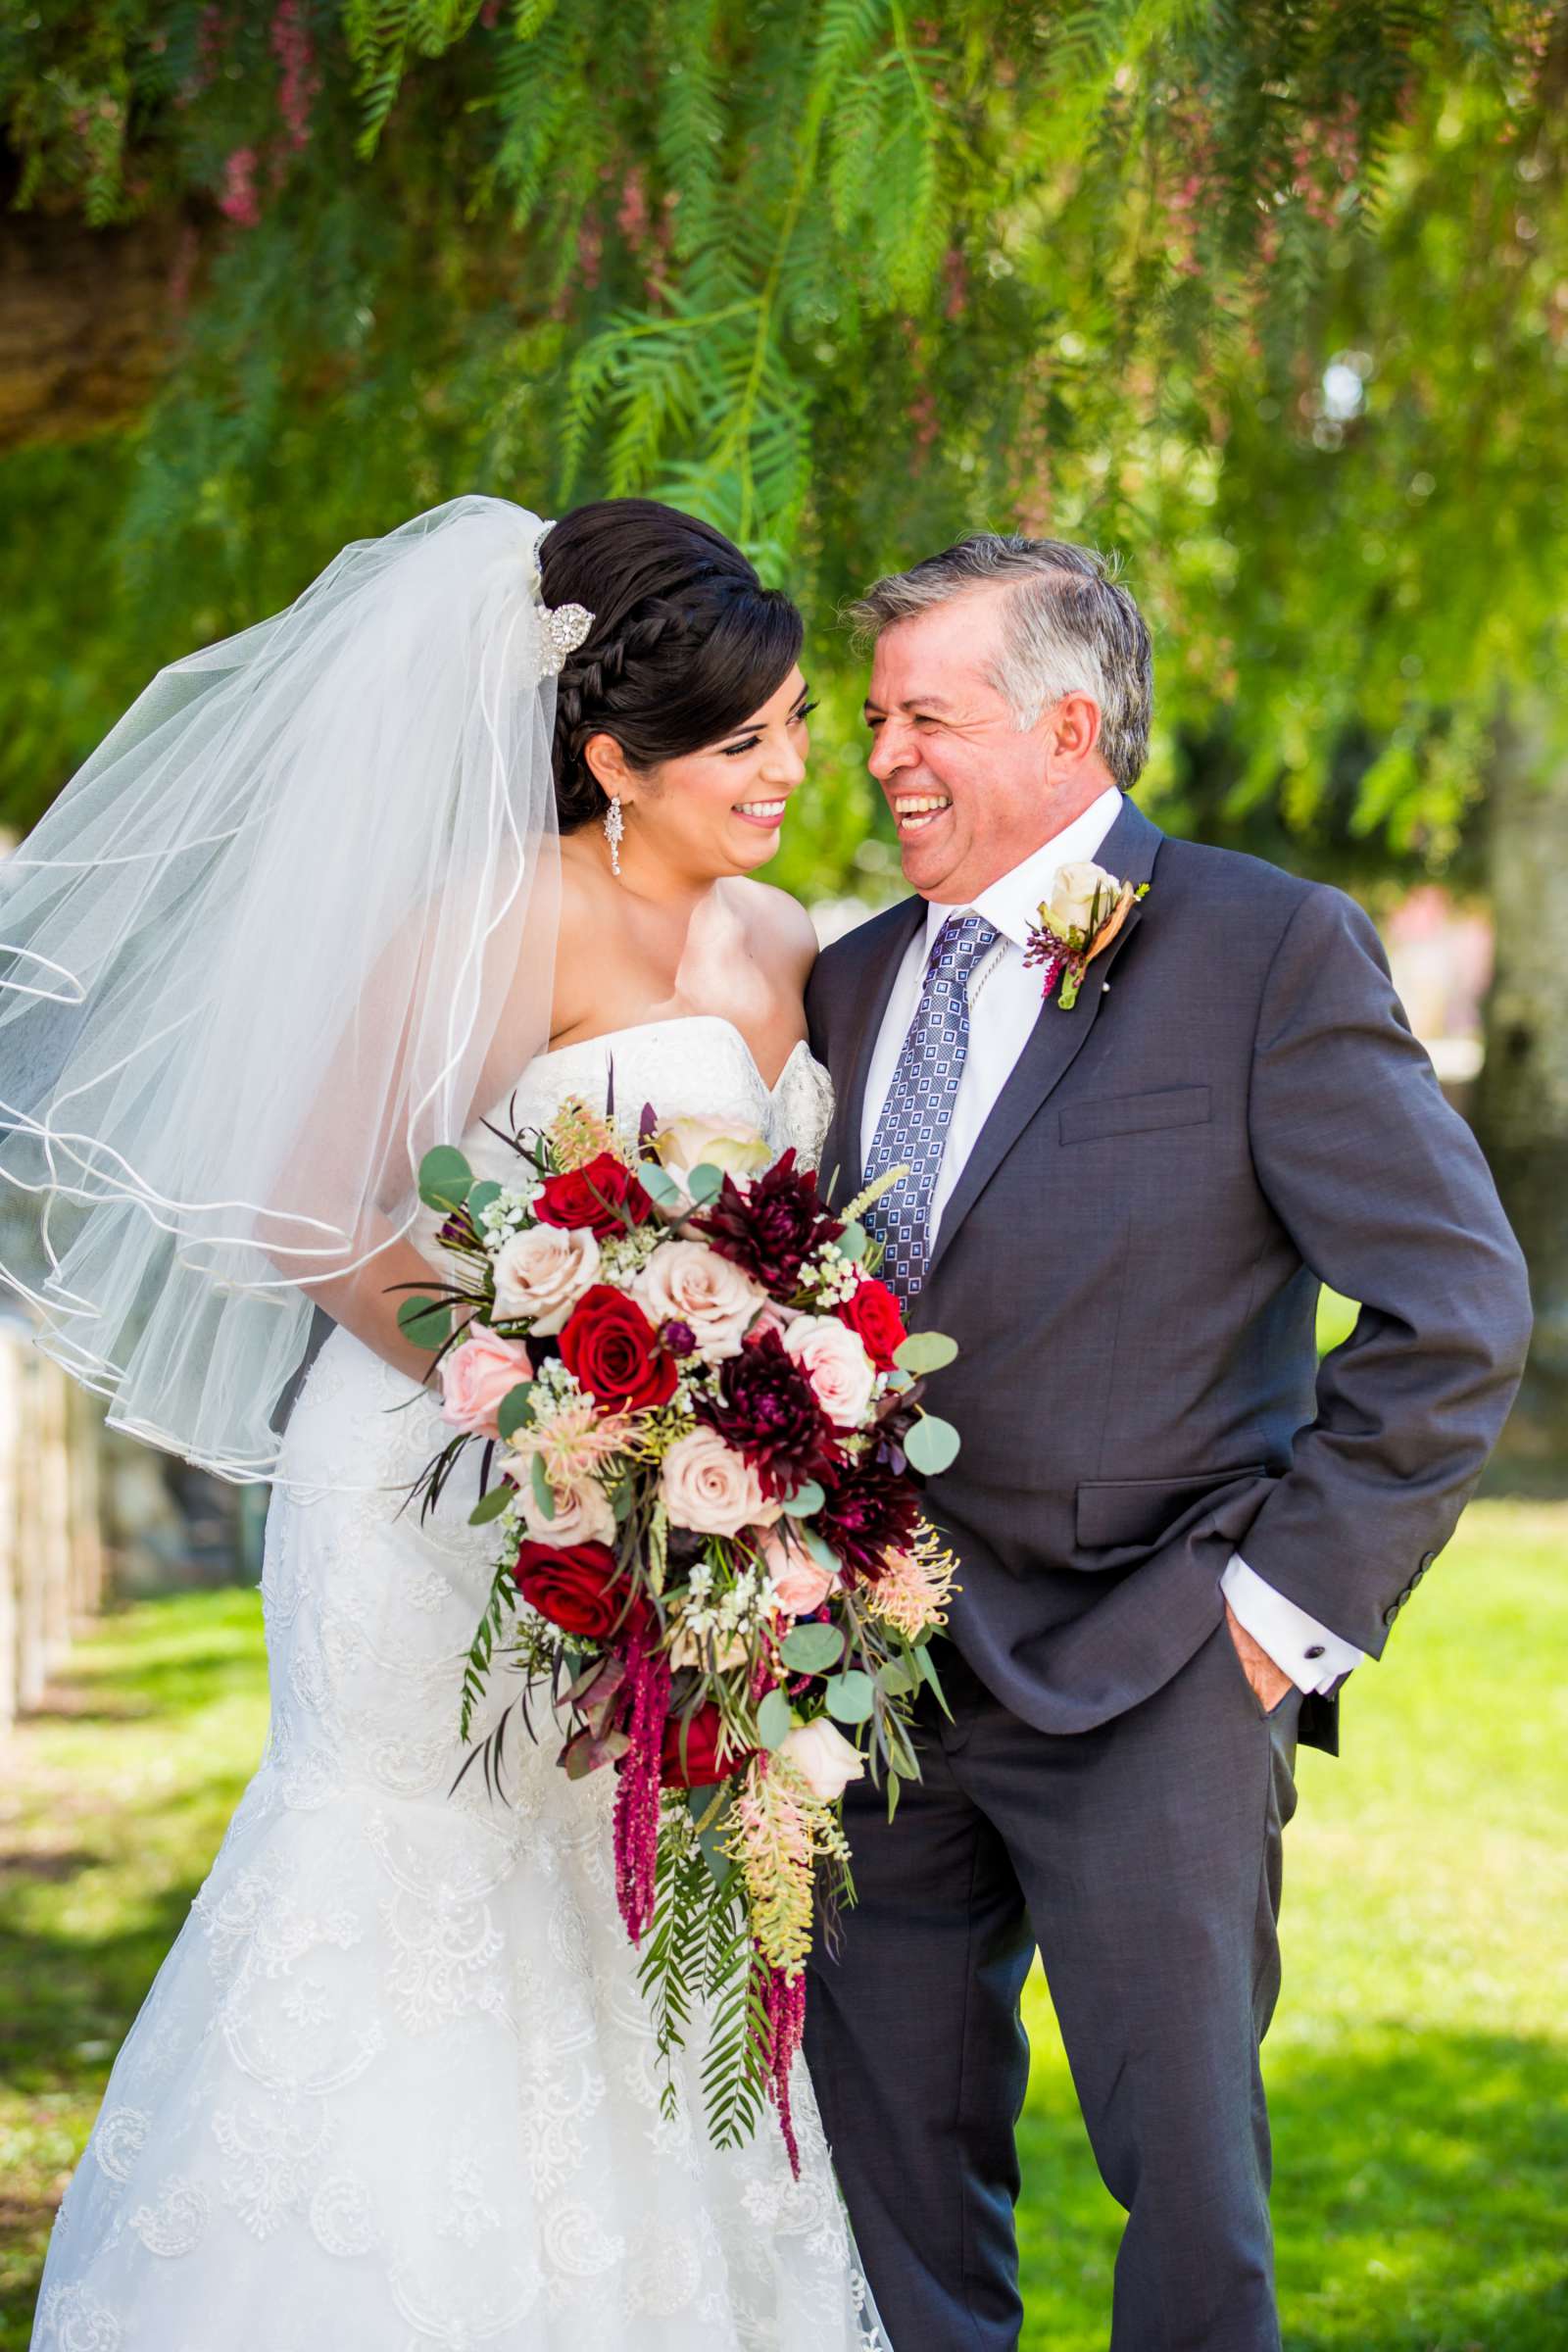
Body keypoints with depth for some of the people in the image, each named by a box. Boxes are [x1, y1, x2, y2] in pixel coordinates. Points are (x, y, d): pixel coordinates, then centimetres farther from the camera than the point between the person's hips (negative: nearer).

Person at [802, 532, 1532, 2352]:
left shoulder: (1269, 951, -7)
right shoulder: (851, 984, 11)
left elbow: (1457, 1305, -10)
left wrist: (1294, 1596, -11)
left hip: (1147, 1682, -5)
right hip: (874, 1673, 5)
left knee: (1187, 2178, 2)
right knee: (896, 2177, 12)